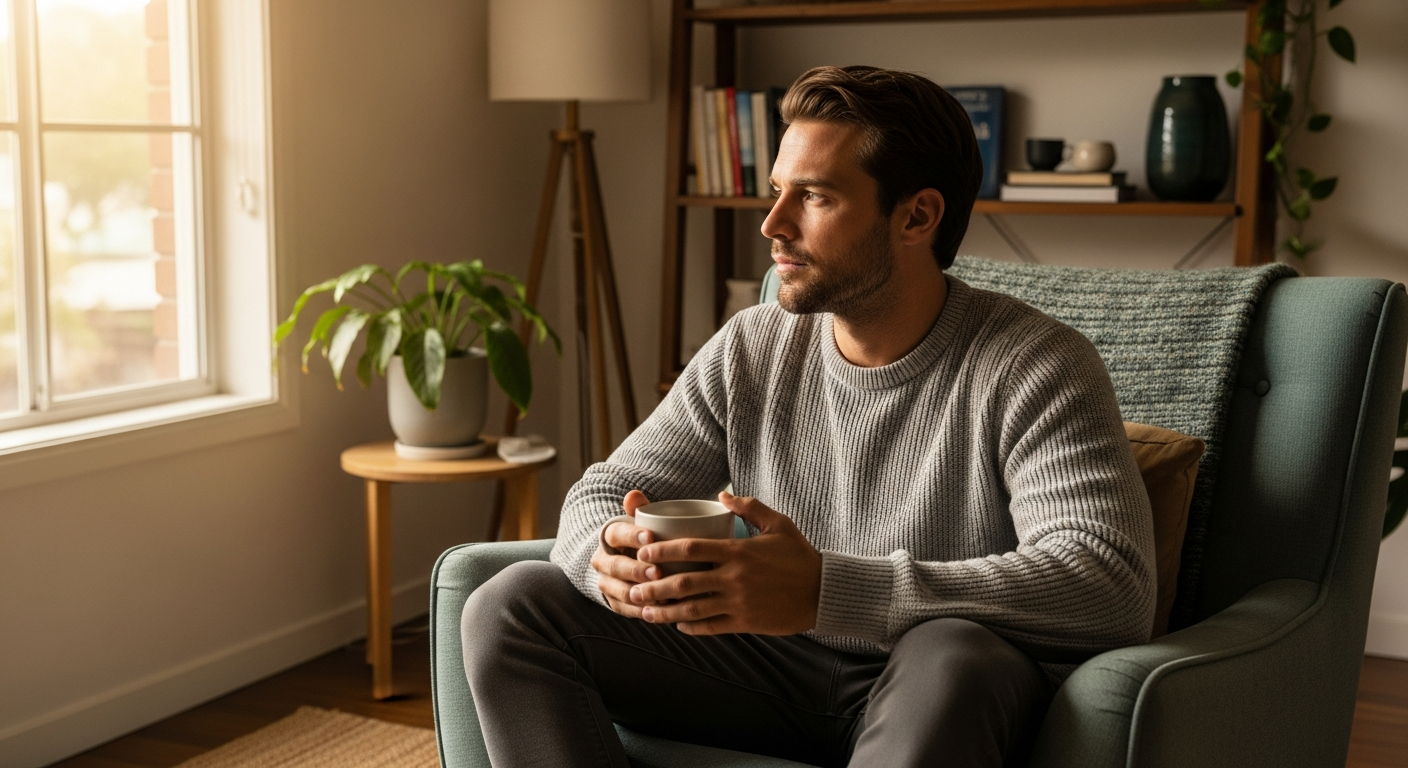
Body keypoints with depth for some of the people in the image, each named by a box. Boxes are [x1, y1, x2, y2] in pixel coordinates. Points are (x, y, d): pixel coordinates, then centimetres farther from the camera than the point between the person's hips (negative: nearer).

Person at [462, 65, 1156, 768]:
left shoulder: (1034, 368, -14)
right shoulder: (751, 349, 3)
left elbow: (1114, 588, -29)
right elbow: (602, 496, 8)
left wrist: (826, 588, -37)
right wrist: (612, 552, -21)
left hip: (938, 709, -5)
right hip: (775, 678, 5)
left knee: (951, 656, -41)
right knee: (512, 603, -8)